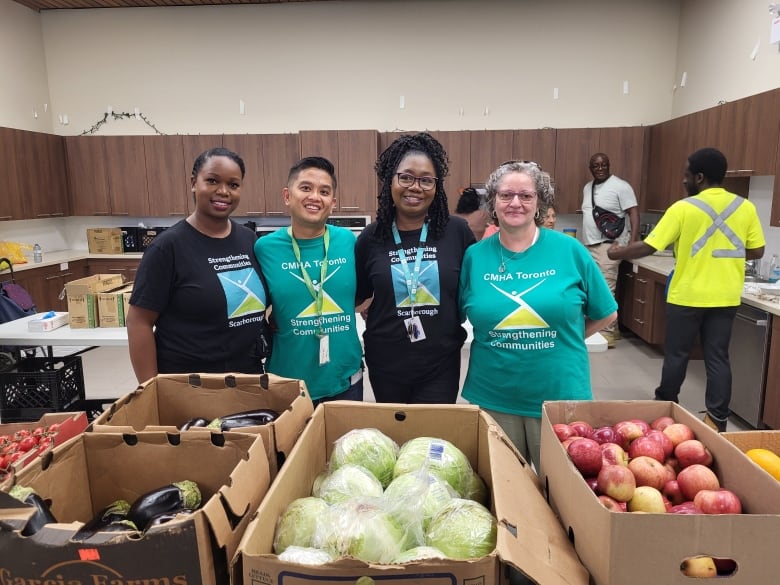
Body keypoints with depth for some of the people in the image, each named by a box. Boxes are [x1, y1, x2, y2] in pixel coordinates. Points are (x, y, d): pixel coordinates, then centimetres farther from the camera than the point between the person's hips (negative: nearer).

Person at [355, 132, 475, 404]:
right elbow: (359, 296, 11)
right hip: (386, 365, 2)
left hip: (440, 365, -1)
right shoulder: (370, 238, -3)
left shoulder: (457, 231, -6)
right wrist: (377, 319, 0)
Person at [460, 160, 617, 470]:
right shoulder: (474, 256, -2)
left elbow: (605, 313, 4)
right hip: (493, 397, 1)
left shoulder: (569, 250, -4)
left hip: (560, 394, -1)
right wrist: (495, 342, -4)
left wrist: (562, 339, -1)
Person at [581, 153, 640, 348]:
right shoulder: (587, 188, 16)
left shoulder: (620, 186, -7)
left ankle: (607, 333, -5)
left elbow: (634, 214, -12)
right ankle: (612, 329, 19)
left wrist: (632, 243, -23)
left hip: (608, 246, -8)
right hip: (589, 246, 8)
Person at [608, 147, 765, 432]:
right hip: (725, 297, 4)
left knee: (676, 355, 12)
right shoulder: (745, 207, 0)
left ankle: (666, 405, 29)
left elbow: (648, 247, -12)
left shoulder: (683, 208, -13)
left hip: (687, 296, -4)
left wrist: (618, 253, 3)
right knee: (718, 358, 10)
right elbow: (757, 251, 5)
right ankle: (718, 419, 15)